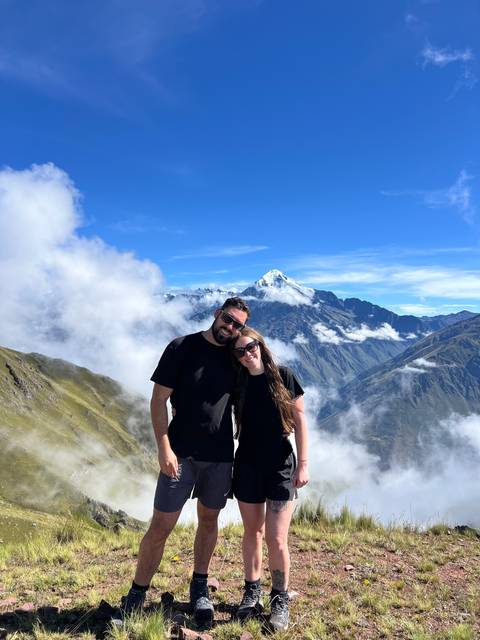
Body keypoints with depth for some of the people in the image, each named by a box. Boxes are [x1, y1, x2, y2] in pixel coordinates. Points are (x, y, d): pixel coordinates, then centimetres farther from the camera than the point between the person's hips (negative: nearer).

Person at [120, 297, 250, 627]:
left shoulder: (235, 357, 5)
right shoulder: (182, 348, -7)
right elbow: (159, 400, -7)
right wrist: (164, 448, -14)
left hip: (221, 455, 4)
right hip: (181, 453, -3)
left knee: (209, 520, 15)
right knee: (161, 526, 0)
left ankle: (199, 589, 34)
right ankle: (136, 594, 20)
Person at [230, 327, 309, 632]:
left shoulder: (283, 376, -7)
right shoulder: (237, 384, 0)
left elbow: (299, 420, -4)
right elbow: (233, 424, 8)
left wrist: (303, 463, -7)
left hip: (281, 466, -3)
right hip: (247, 466, 3)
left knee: (277, 539, -4)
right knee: (252, 533, 14)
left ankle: (280, 599, 19)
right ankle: (252, 592, 32)